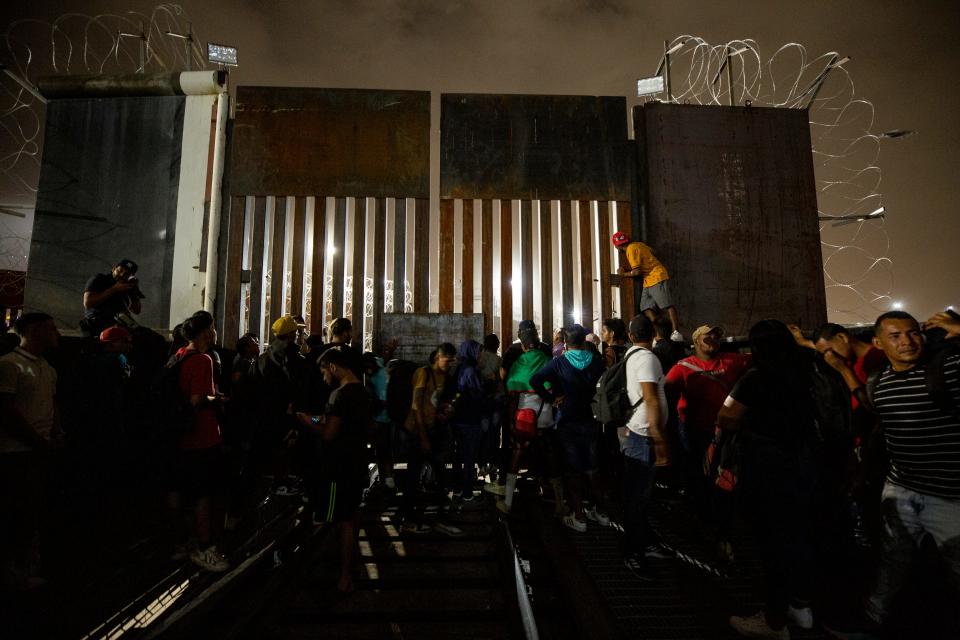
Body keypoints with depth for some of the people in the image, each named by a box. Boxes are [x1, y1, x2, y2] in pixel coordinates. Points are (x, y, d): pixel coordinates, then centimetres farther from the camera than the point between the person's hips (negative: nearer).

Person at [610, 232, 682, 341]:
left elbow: (637, 272, -17)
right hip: (648, 281, 10)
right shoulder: (637, 244, 12)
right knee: (646, 308, 0)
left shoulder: (631, 249, -14)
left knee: (668, 306, -14)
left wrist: (624, 274, 0)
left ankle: (676, 333, -18)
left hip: (656, 278, -10)